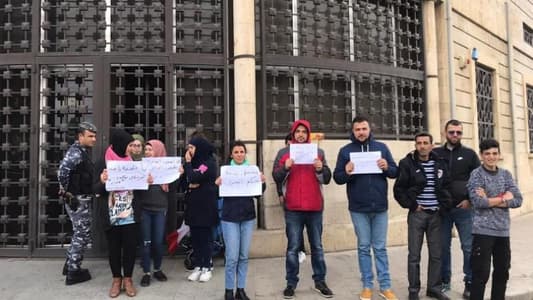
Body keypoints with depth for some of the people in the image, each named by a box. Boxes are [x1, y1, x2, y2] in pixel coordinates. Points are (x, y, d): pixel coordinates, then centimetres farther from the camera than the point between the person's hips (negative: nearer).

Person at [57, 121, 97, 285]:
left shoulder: (82, 152, 14)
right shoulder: (76, 152, -17)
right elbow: (62, 171, -31)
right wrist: (66, 193, -22)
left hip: (83, 199, 10)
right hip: (77, 200, -10)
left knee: (80, 234, 20)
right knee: (82, 235, -1)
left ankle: (70, 265, 32)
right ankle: (73, 273, 10)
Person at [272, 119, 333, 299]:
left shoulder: (318, 152, 9)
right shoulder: (283, 153, 6)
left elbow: (327, 179, 7)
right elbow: (276, 178, 1)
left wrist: (320, 169, -14)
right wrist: (285, 167, -18)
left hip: (315, 207, 2)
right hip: (293, 208, -1)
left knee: (317, 246, 10)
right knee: (293, 247, 5)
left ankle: (320, 281, 21)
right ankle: (291, 283, 14)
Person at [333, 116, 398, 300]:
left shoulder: (381, 147, 5)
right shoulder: (345, 151, 0)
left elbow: (395, 172, 6)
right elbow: (337, 178, -1)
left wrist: (387, 167, -15)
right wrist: (346, 172, -22)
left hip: (380, 206, 1)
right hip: (358, 208, -1)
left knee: (380, 248, 9)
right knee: (364, 247, 9)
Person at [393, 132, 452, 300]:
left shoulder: (439, 163, 6)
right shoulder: (407, 163, -7)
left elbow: (447, 186, 15)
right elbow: (398, 190, -7)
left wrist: (444, 204, 3)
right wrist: (412, 205, -9)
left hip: (435, 214, 4)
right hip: (417, 214, -4)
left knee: (436, 254, 11)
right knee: (414, 255, 3)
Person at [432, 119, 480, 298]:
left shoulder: (469, 154, 4)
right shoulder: (435, 154, 4)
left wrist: (470, 200, -7)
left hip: (463, 209, -1)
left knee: (468, 247, 2)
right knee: (443, 247, 8)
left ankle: (470, 283, 16)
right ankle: (444, 281, 22)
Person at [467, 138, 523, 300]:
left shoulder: (506, 174, 9)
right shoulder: (476, 174, -6)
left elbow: (518, 200, -1)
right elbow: (478, 202, -18)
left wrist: (490, 201, -12)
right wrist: (504, 198, -8)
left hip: (503, 231, 6)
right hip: (483, 230, -5)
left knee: (502, 272, 16)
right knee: (481, 274, -2)